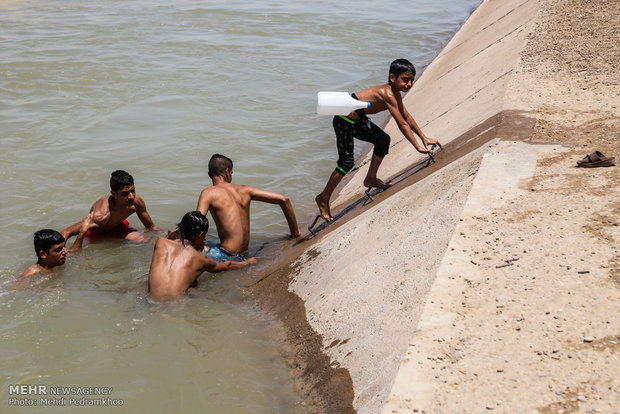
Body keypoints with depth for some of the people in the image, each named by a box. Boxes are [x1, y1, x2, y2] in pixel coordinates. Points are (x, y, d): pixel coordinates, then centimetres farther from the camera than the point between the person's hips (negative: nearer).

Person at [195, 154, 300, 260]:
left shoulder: (208, 193, -5)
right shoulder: (244, 190, 7)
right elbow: (283, 199, 6)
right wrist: (295, 232, 13)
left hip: (226, 254, -6)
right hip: (243, 253, 7)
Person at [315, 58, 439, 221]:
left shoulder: (395, 93, 3)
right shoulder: (387, 93, -26)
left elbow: (407, 116, 16)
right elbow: (402, 124, -25)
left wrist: (424, 138, 19)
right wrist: (418, 147, -20)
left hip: (356, 119, 10)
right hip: (344, 120, -10)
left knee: (383, 140, 15)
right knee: (347, 162, -11)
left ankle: (370, 179, 29)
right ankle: (323, 198, 1)